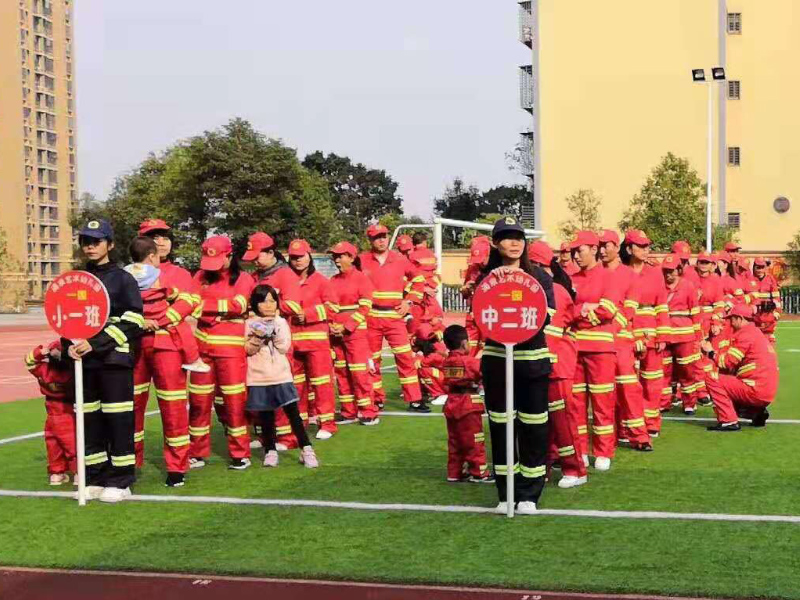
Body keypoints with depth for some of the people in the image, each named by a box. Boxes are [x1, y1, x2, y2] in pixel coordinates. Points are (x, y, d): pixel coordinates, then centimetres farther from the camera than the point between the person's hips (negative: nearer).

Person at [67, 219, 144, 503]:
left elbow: (131, 322, -9)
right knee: (89, 420, 7)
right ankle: (95, 479, 17)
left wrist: (96, 344, -17)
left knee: (118, 420, -4)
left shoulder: (123, 279, -1)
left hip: (115, 359, -5)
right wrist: (70, 345, -4)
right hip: (84, 360, 5)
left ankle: (120, 481, 4)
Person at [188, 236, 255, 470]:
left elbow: (239, 305, -13)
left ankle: (240, 454, 5)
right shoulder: (201, 276, 12)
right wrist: (222, 310, -17)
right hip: (202, 344, 3)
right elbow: (193, 304, 0)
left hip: (231, 346, -3)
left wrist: (206, 305, -9)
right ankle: (197, 453, 16)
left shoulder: (243, 279, 3)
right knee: (198, 400, 5)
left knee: (234, 400, -4)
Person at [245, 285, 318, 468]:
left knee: (293, 411, -6)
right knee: (266, 415, 6)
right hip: (259, 377, 0)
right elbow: (248, 350, -2)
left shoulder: (281, 322, 6)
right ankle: (270, 451, 18)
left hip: (281, 375, 0)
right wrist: (257, 338, -18)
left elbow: (284, 348, -2)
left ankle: (306, 449, -2)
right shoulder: (251, 324, 3)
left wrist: (275, 334, -16)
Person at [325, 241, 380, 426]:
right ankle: (348, 412, 16)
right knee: (341, 372, 8)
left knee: (359, 373, -7)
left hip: (355, 332, -6)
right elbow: (328, 304, 11)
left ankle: (369, 413, 0)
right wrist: (332, 326, -6)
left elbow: (364, 307, -10)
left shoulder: (361, 278, -4)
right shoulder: (333, 281, 12)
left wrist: (346, 327, -15)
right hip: (336, 333, 6)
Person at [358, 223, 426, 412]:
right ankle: (377, 400, 20)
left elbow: (418, 279, 16)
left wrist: (409, 301, 6)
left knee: (405, 357, -6)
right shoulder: (362, 260, 1)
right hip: (370, 318, 0)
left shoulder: (400, 259, 5)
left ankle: (414, 400, -1)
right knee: (372, 360, 7)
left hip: (394, 316, 0)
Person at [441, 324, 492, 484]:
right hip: (468, 405, -7)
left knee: (455, 441, 13)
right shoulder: (470, 362, -15)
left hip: (451, 404, 7)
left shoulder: (446, 362, 5)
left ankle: (455, 473, 18)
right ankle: (478, 472, 6)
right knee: (474, 441, 2)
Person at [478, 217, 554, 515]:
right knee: (500, 426, 5)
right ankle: (506, 493, 15)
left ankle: (529, 494, 12)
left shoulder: (539, 277, 3)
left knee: (533, 428, 1)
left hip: (533, 359, -1)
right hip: (496, 358, 1)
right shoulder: (487, 277, 5)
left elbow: (547, 316, -8)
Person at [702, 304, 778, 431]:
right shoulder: (758, 333, 22)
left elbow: (728, 362, -10)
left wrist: (711, 352, 5)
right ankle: (756, 412, 10)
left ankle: (728, 421, -12)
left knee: (712, 378, -8)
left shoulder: (745, 333, -8)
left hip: (755, 392, -10)